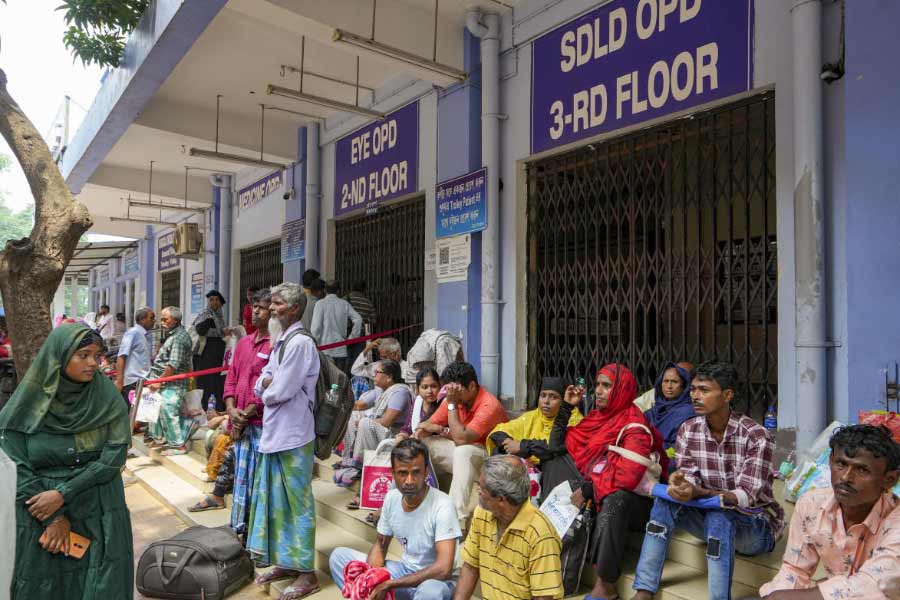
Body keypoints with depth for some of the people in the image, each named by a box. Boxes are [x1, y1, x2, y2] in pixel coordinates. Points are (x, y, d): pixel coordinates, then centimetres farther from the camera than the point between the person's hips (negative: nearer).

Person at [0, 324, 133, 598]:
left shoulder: (107, 396, -6)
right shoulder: (28, 402, -8)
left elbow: (115, 454, -10)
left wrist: (63, 493, -17)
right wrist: (53, 517, -10)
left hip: (100, 513, 1)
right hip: (40, 513, 0)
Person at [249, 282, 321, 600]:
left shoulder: (300, 342, -16)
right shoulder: (281, 342, 14)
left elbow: (282, 391, -20)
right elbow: (261, 385, 13)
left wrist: (268, 389, 0)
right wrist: (270, 384, -8)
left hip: (293, 435, -9)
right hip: (274, 432, 9)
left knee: (297, 502, 1)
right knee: (276, 499, 16)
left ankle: (306, 572, 12)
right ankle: (285, 561, 30)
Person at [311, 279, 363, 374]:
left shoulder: (321, 304, -2)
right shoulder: (344, 304, 6)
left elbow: (316, 326, -8)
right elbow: (358, 320, -3)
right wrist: (351, 338, 4)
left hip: (325, 349, -3)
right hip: (341, 349, 3)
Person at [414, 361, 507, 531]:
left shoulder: (489, 405, -24)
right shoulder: (454, 398, -4)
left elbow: (461, 438, -31)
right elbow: (426, 425, 2)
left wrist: (452, 404, -25)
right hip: (459, 450, 8)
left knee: (463, 451, -38)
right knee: (419, 444, -2)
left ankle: (459, 516, -37)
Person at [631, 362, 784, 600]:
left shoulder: (755, 435, -19)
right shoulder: (688, 430, -5)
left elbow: (747, 496, -24)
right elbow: (689, 478, -8)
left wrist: (699, 493, -40)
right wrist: (680, 481, -34)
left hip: (756, 526, -4)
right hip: (710, 516, 4)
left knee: (719, 514, -35)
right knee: (666, 501, -21)